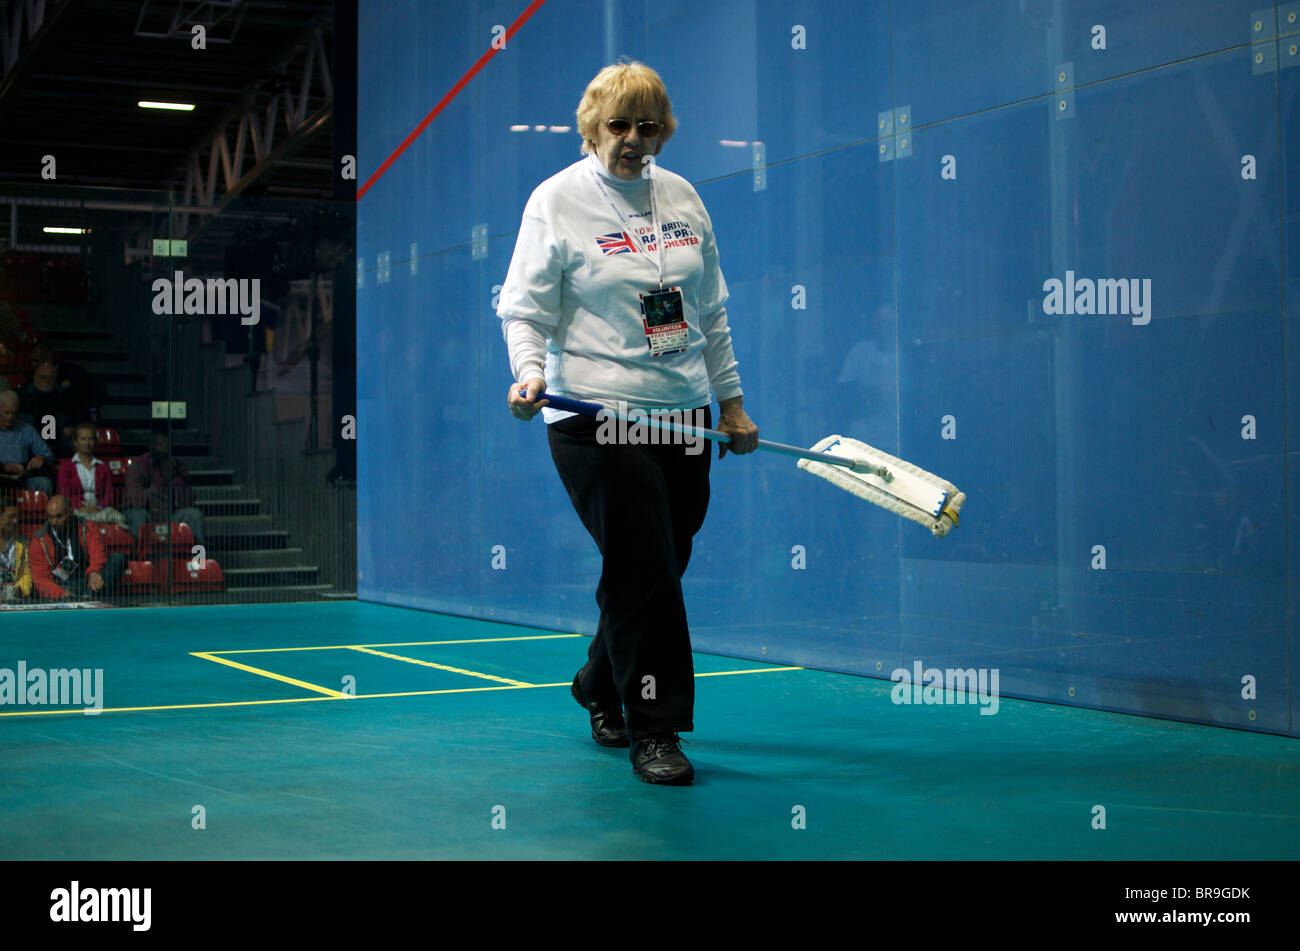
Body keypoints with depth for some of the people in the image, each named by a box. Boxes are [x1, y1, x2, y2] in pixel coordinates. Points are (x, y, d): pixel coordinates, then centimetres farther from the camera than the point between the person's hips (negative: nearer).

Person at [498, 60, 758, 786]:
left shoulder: (683, 198, 12)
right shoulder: (557, 201, -2)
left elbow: (712, 310, 17)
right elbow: (524, 309, -4)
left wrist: (732, 404, 16)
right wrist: (531, 371, -23)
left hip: (683, 417, 5)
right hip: (597, 418, -5)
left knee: (657, 573, 10)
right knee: (643, 570, -10)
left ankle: (601, 693, 33)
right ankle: (653, 729, 2)